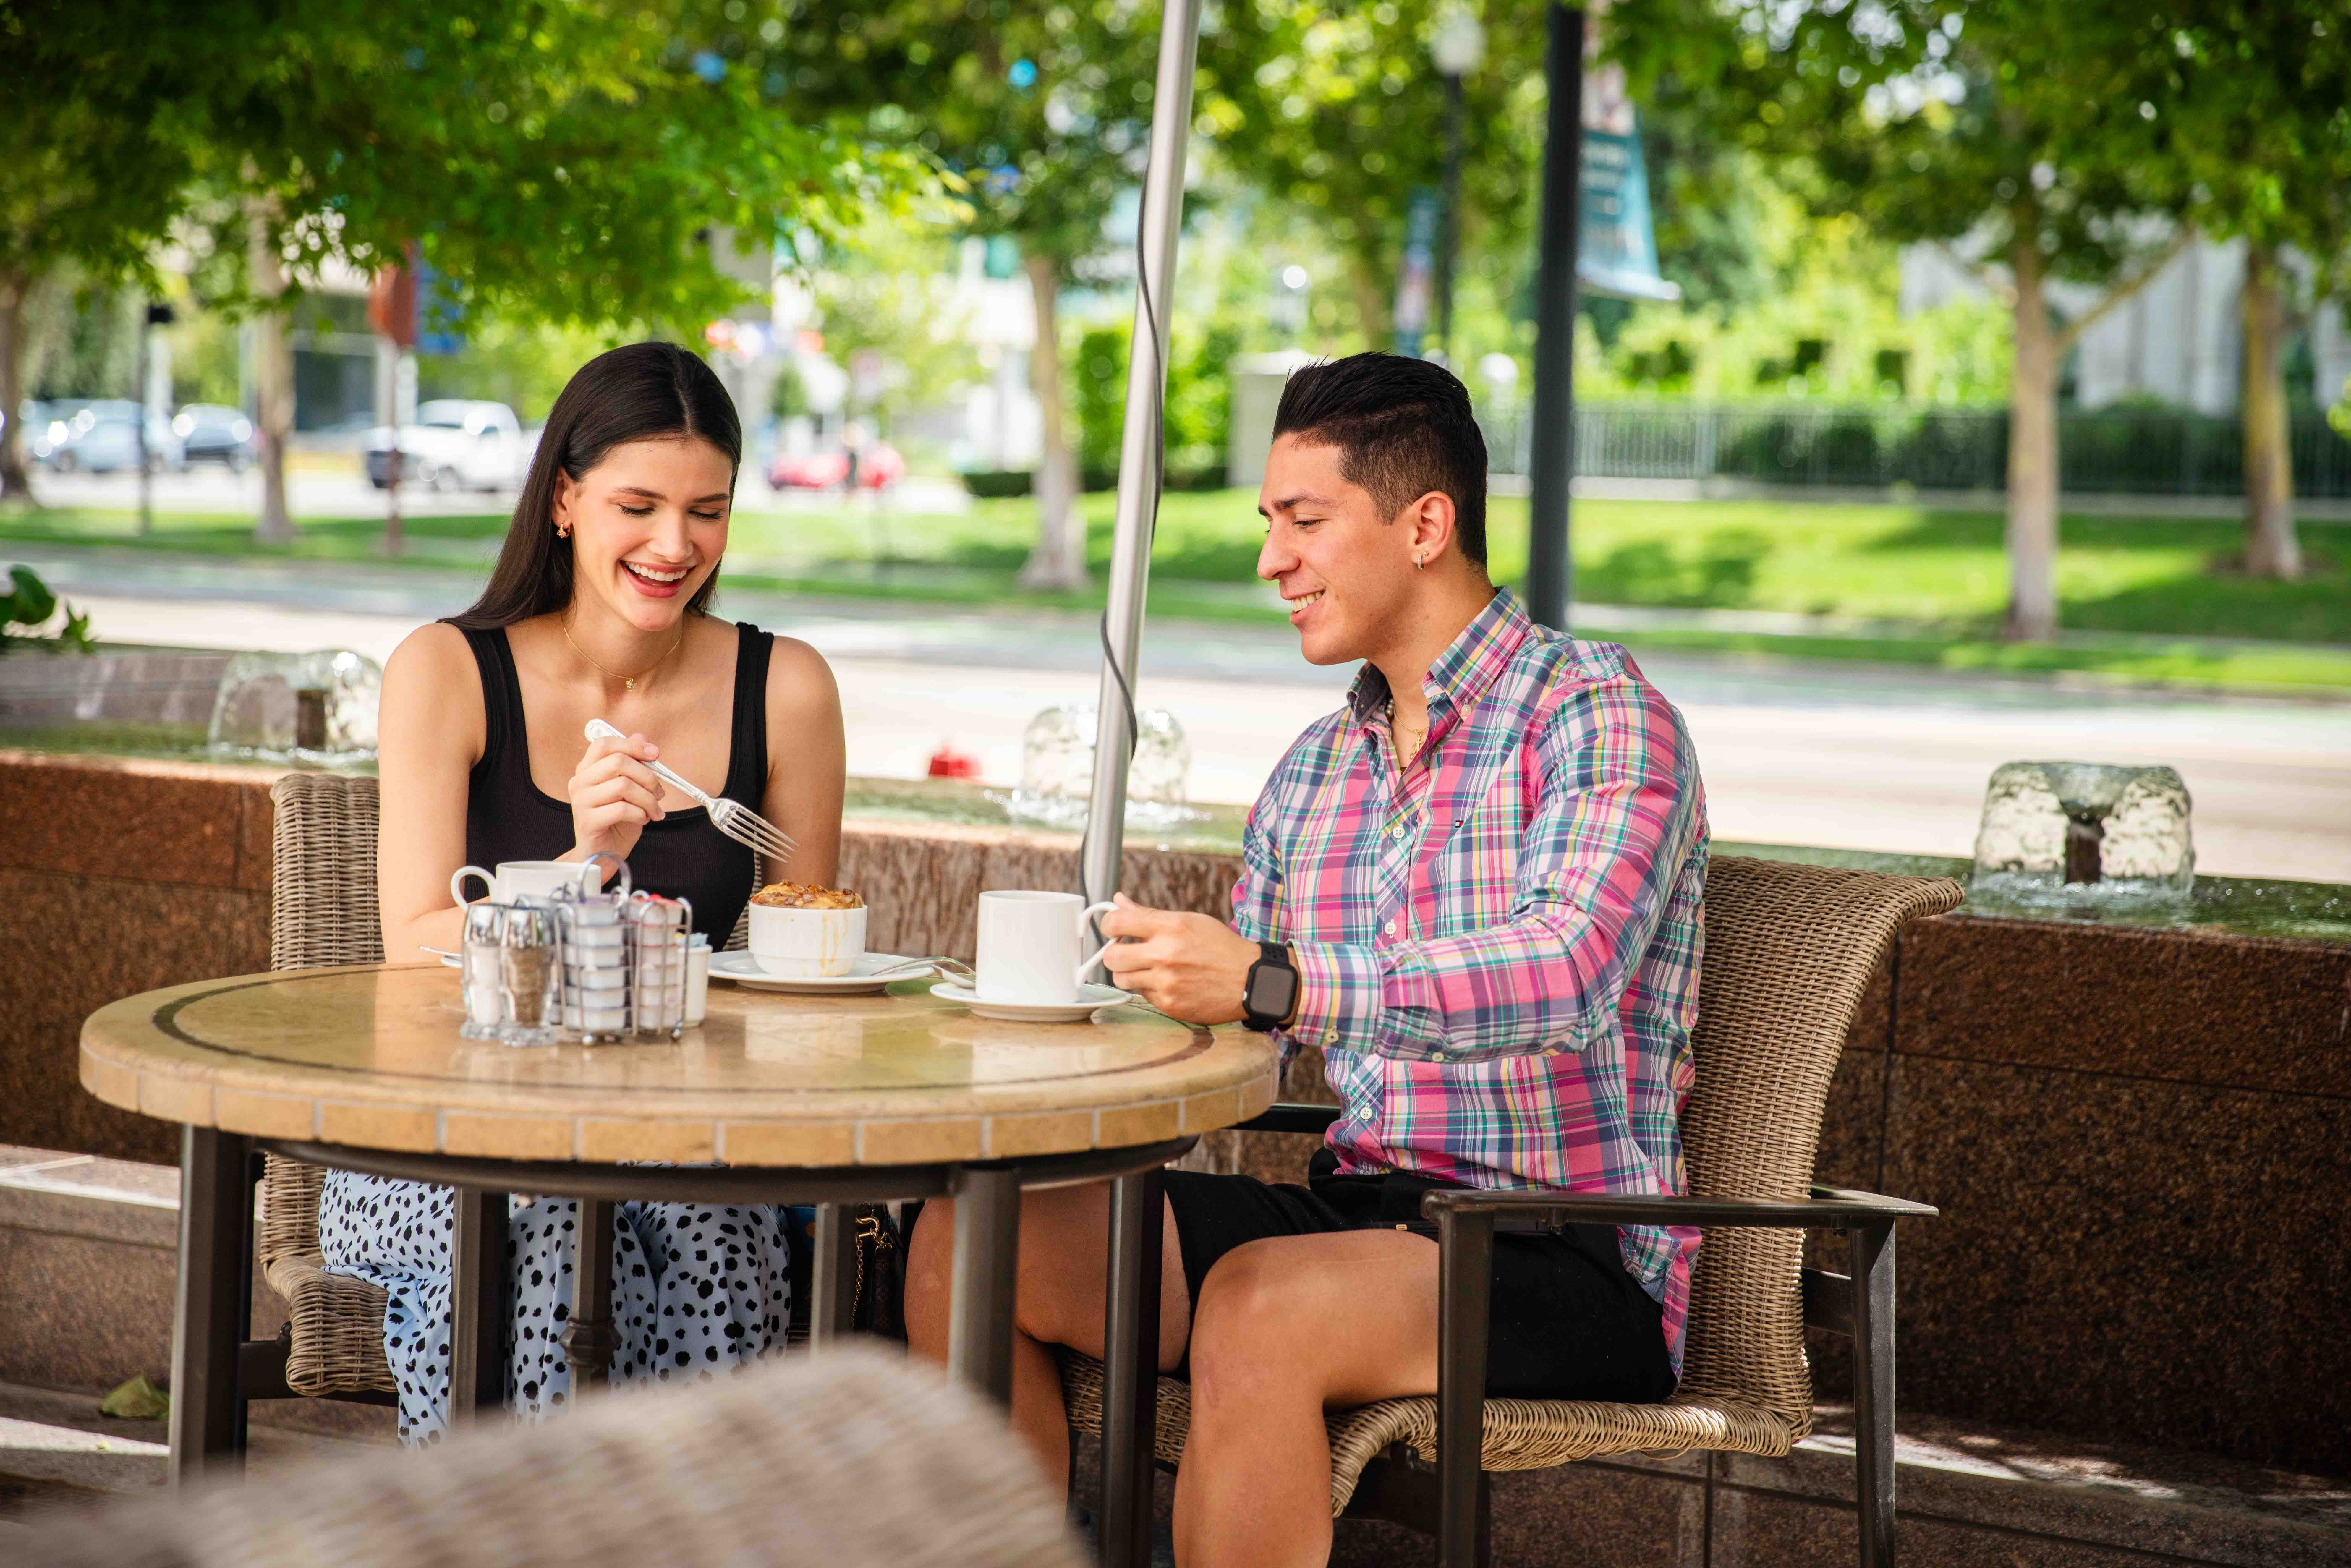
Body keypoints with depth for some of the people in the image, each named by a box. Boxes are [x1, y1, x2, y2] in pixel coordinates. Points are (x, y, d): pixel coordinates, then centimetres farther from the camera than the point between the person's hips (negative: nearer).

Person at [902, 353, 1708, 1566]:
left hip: (1564, 1250, -7)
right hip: (1355, 1199, 7)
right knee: (965, 1242, -8)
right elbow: (1233, 1032, 16)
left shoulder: (1600, 716, -8)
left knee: (1257, 1308, -35)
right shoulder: (1313, 772, 16)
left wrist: (1273, 985, -35)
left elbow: (1564, 975, -26)